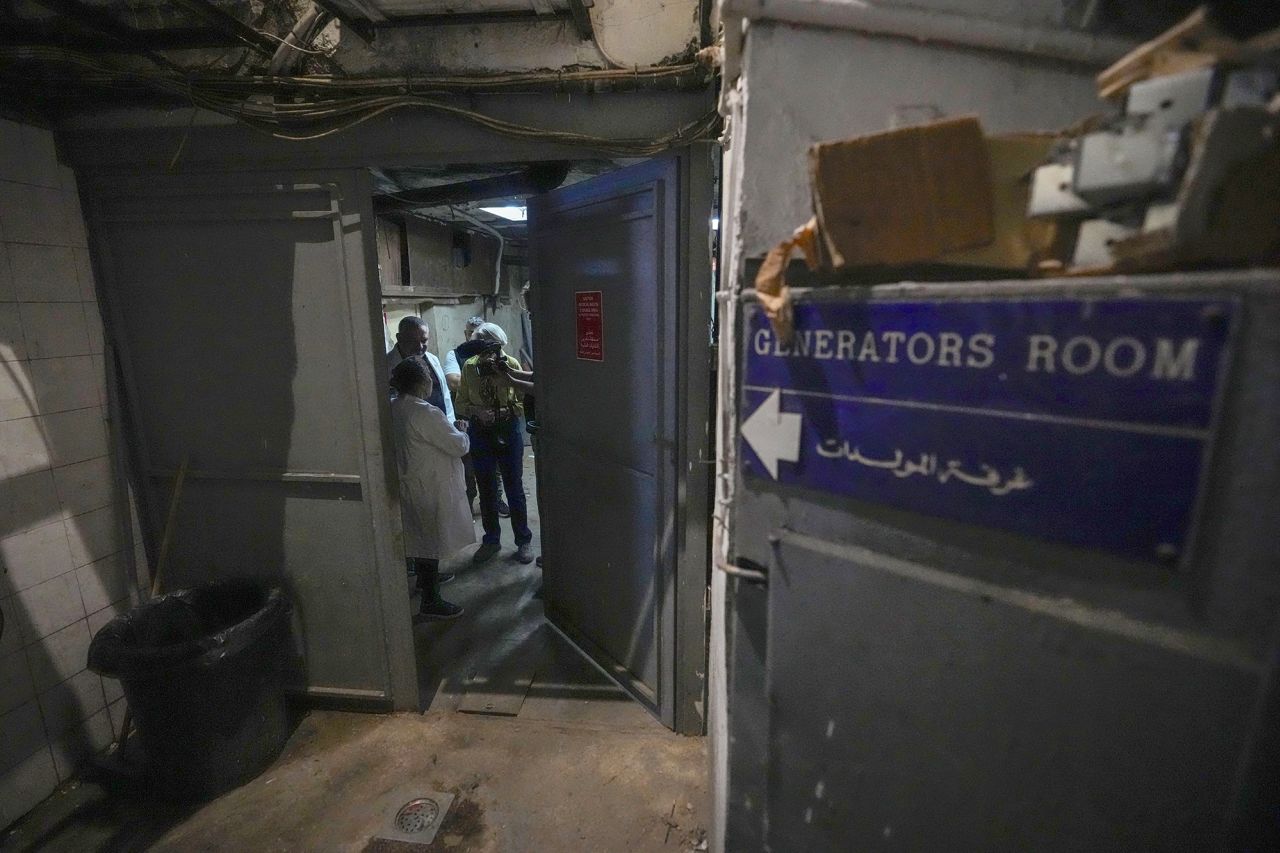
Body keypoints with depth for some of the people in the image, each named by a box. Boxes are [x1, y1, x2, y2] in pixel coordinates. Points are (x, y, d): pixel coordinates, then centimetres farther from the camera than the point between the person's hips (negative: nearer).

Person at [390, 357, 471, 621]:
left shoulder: (392, 409, 2)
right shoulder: (425, 414, -25)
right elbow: (459, 446, -20)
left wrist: (448, 429, 13)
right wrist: (460, 431, -1)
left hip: (408, 483, 9)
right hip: (431, 487, -9)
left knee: (420, 537, 24)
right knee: (432, 539, 2)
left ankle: (426, 577, 45)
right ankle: (430, 602, 12)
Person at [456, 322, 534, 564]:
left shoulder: (511, 364, -12)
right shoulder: (469, 367, -5)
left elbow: (524, 403, -9)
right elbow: (461, 403, 2)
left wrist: (502, 412, -25)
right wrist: (476, 411, -18)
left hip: (508, 431, -2)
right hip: (480, 433, 2)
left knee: (514, 489, 8)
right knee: (486, 490, 15)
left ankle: (523, 541, 24)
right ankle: (491, 540, 33)